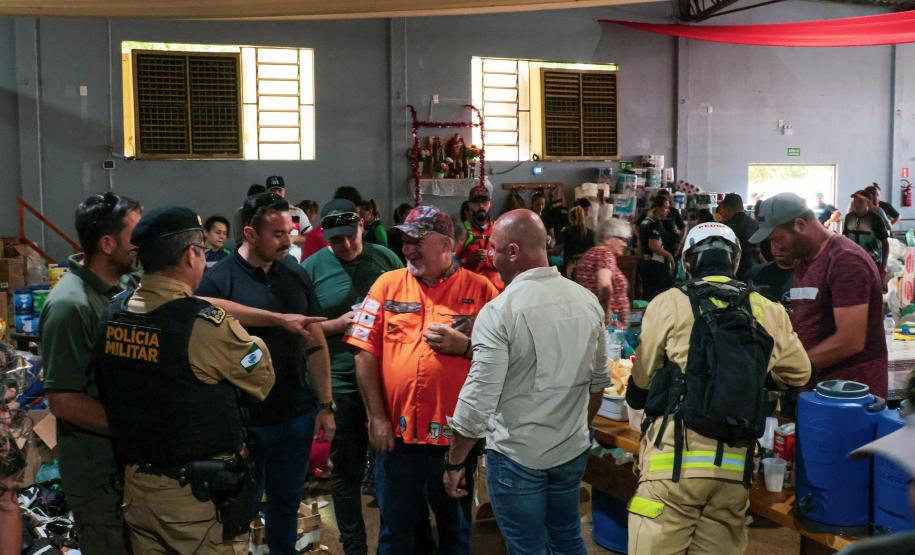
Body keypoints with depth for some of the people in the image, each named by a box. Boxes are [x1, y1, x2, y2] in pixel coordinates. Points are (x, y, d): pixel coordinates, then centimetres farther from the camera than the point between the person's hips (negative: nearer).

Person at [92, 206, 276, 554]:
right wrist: (250, 341, 13)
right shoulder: (204, 325, -22)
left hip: (136, 486, 7)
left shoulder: (114, 312, -3)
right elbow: (263, 380, -9)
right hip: (197, 497, -6)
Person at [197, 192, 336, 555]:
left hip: (297, 416, 5)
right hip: (242, 420, -5)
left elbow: (316, 344, 9)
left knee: (287, 501, 20)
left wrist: (326, 405, 7)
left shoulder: (296, 277, 3)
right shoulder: (218, 282, -13)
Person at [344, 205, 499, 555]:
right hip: (396, 433, 1)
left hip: (456, 434, -1)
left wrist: (465, 346, -18)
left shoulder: (480, 289, -3)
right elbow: (366, 353, 0)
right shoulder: (387, 284, 2)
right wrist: (377, 417, -5)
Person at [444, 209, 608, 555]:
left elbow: (479, 399, -19)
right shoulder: (588, 301, -1)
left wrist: (455, 462, -8)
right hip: (573, 450, 6)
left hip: (517, 455, -5)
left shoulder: (499, 311, -19)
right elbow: (598, 381, 10)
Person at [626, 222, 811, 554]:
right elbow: (799, 374, 21)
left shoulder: (670, 304, -2)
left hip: (676, 458, -4)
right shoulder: (769, 312, 7)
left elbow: (641, 379, 6)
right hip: (737, 465, 4)